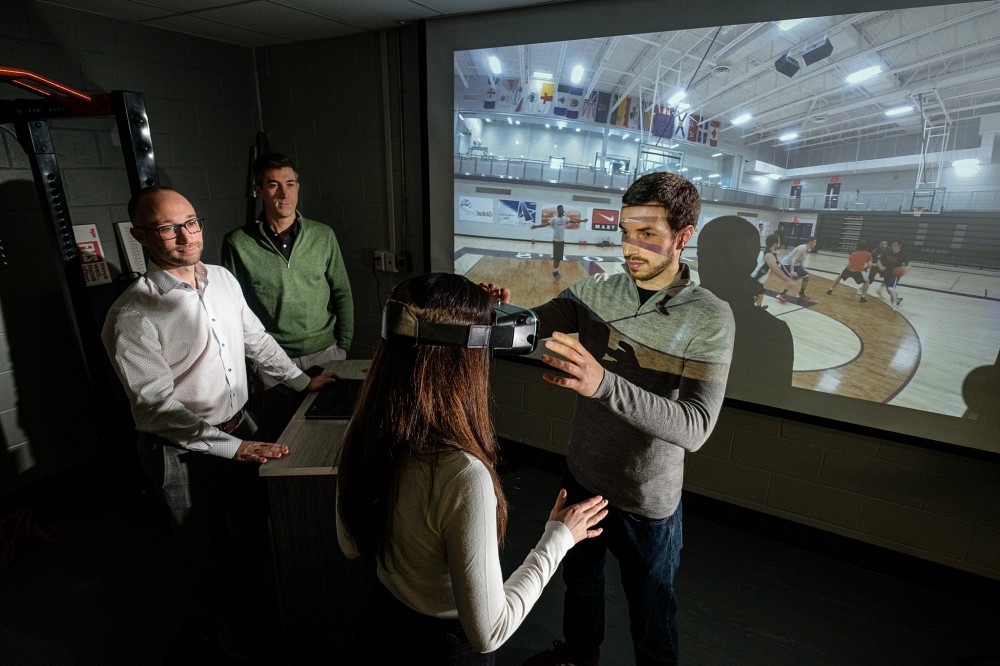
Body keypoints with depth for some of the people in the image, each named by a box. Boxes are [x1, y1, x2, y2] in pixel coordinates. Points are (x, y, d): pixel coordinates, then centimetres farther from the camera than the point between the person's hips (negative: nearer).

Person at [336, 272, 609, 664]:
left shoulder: (364, 433, -17)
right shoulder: (463, 475, -38)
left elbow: (351, 546, 0)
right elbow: (488, 632, -26)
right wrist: (559, 537, -18)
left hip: (382, 620, 5)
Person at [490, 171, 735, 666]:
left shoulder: (709, 319, -21)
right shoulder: (595, 291, -8)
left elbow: (695, 427, -31)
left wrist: (602, 383, -47)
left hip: (647, 501, -4)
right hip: (582, 476, 5)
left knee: (651, 608, 21)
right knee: (579, 577, 29)